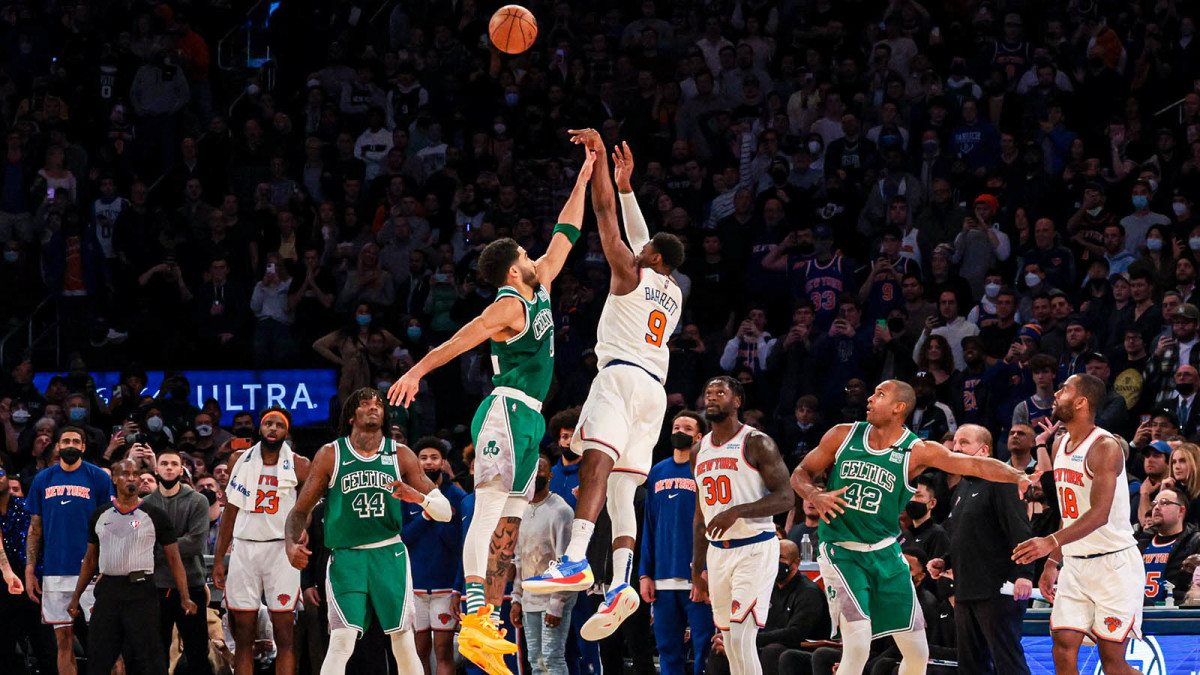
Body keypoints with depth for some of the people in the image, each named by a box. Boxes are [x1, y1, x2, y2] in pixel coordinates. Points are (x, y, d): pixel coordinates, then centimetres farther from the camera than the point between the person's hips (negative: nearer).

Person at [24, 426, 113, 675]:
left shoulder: (98, 477, 1)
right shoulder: (43, 479, 10)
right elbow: (35, 529, 13)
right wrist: (29, 571, 6)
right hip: (54, 573, 3)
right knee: (64, 640, 5)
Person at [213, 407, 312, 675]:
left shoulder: (299, 466, 2)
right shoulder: (239, 460, 10)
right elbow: (230, 512, 14)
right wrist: (218, 560, 10)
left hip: (282, 550, -3)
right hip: (244, 549, 3)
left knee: (284, 636, -6)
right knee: (243, 636, 1)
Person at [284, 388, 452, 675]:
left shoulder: (401, 456, 6)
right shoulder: (330, 455, 3)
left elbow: (445, 511, 6)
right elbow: (301, 510, 9)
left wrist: (419, 497, -16)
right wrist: (292, 544, -11)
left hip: (390, 555, 2)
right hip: (346, 558, -2)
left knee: (404, 645, -1)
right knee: (341, 642, -17)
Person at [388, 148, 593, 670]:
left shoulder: (538, 291, 17)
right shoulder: (508, 307, -9)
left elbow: (564, 237, 26)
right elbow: (462, 339, -19)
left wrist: (584, 179, 27)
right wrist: (417, 371, -29)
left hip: (527, 420, 9)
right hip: (507, 410, -9)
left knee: (507, 524, 4)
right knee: (490, 507, -17)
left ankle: (489, 622, 1)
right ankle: (475, 617, -28)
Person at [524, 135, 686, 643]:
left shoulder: (631, 272, 6)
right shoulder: (674, 293, 26)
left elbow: (605, 212, 3)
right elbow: (642, 237, 39)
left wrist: (598, 157, 8)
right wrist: (626, 185, 43)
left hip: (622, 374, -8)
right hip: (654, 388, 8)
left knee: (597, 462, -24)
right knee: (622, 487, 4)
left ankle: (576, 562, -44)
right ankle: (620, 585, -14)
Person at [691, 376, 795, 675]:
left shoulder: (757, 443, -7)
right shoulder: (700, 451, 15)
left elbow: (786, 498, -14)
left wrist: (737, 512, -24)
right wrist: (697, 568, 18)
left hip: (756, 549, -7)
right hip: (718, 552, 7)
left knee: (741, 638, -16)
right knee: (730, 643, 8)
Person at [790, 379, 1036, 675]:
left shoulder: (917, 451, -5)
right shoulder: (843, 435, 0)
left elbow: (975, 464, -14)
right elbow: (801, 473, 8)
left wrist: (1019, 477, -30)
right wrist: (815, 496, -14)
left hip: (885, 553, 2)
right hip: (842, 552, -2)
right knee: (857, 648, -19)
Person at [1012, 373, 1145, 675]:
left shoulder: (1105, 447, -16)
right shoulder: (1059, 446, 11)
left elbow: (1100, 514, -27)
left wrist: (1052, 542, -37)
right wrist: (1053, 562, 16)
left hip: (1113, 562, -8)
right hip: (1075, 564, 8)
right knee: (1063, 650, -1)